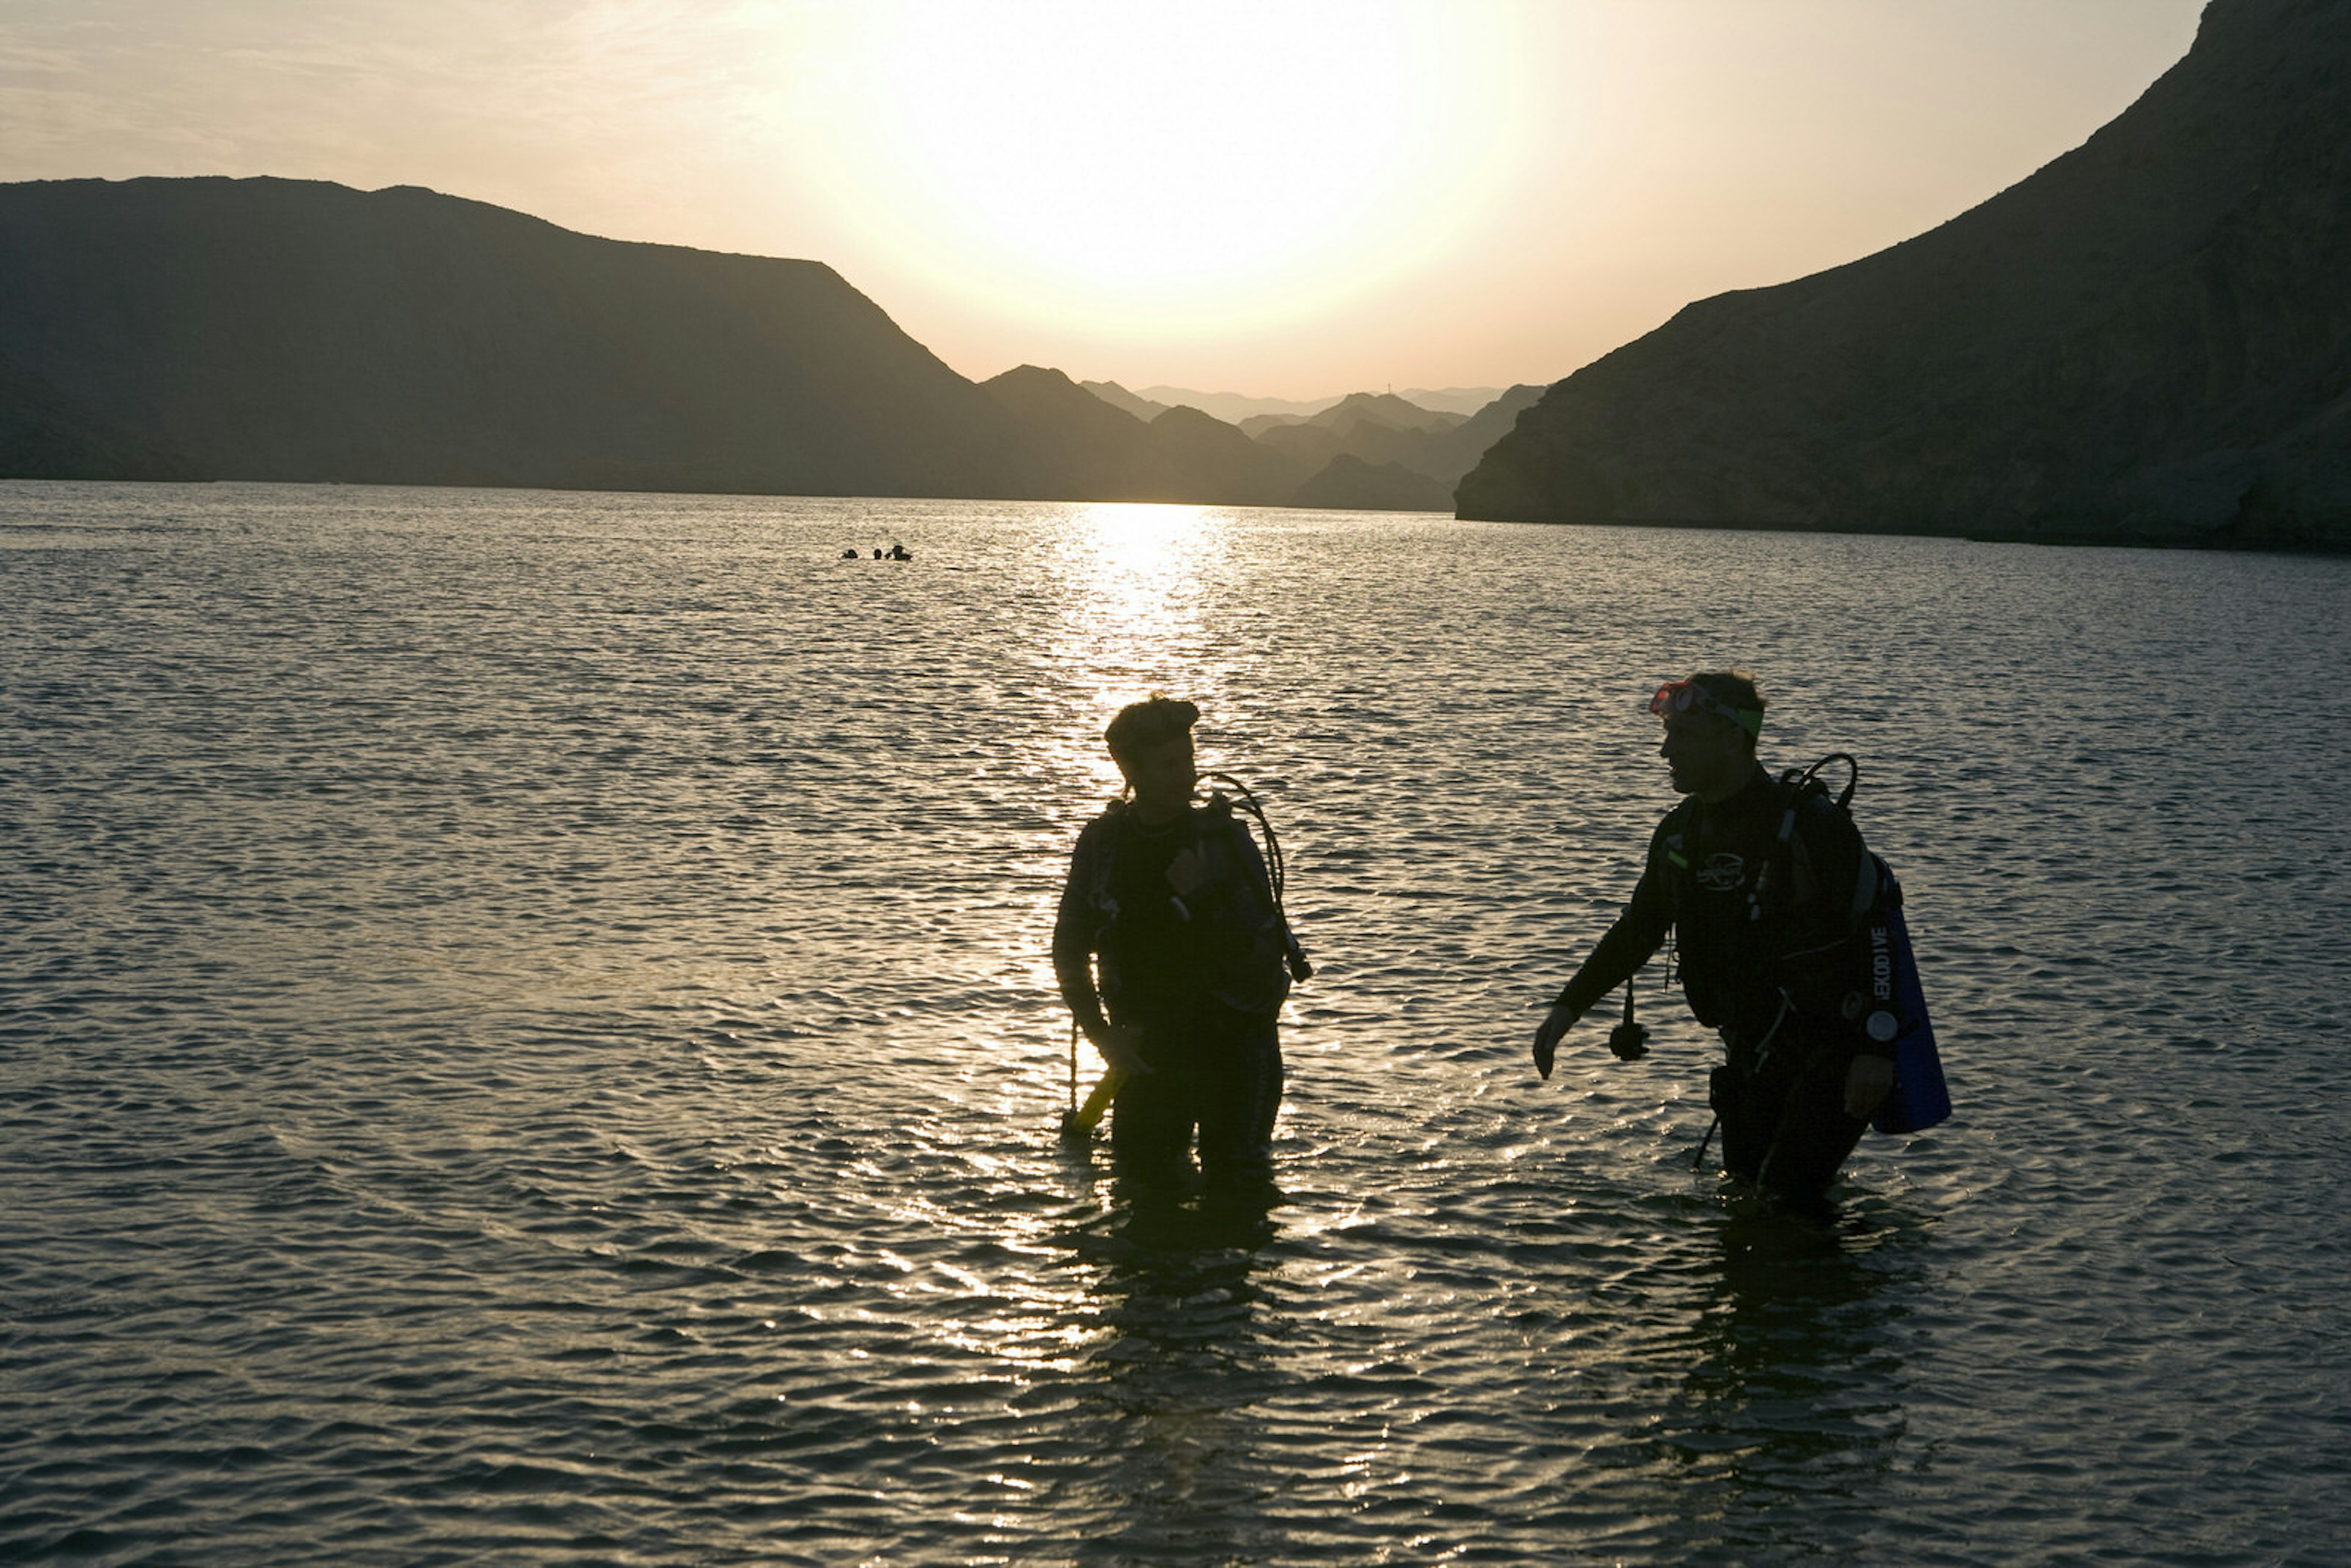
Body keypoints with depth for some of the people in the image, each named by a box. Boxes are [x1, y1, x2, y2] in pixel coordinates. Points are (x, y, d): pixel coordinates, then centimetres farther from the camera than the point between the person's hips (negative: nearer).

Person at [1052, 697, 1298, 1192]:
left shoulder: (1225, 839, -12)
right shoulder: (1101, 844, -4)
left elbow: (1262, 958, -16)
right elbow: (1070, 952, 5)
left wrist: (1205, 898, -28)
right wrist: (1103, 1035, -3)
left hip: (1234, 1036, -2)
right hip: (1150, 1043, 2)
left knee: (1236, 1180, -6)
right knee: (1144, 1170, 7)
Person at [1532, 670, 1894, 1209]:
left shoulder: (1811, 826, -19)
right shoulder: (1680, 834, 3)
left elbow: (1879, 934, -18)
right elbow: (1636, 931, 14)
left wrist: (1878, 1050, -23)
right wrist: (1567, 1008, 6)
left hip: (1827, 1052, -7)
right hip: (1750, 1053, 7)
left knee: (1784, 1202, -14)